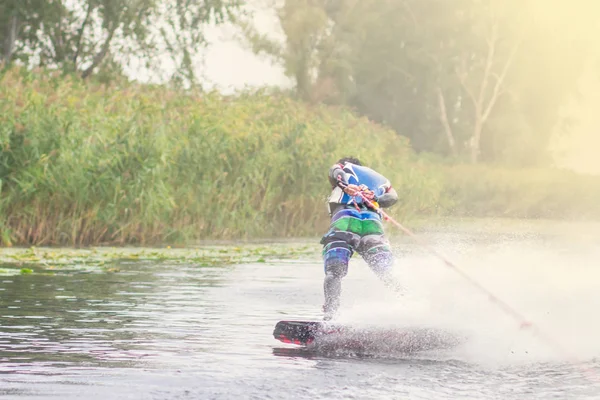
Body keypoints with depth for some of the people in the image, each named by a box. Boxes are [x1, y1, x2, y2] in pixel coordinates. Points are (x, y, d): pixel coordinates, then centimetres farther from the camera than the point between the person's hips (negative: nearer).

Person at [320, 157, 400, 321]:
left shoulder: (342, 168, 30)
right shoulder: (381, 179, 39)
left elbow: (336, 173, 5)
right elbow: (392, 196, 19)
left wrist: (345, 187, -14)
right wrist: (374, 200, 3)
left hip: (345, 218, -2)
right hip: (374, 224, 3)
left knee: (334, 271, -10)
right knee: (386, 272, -1)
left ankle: (330, 314, -28)